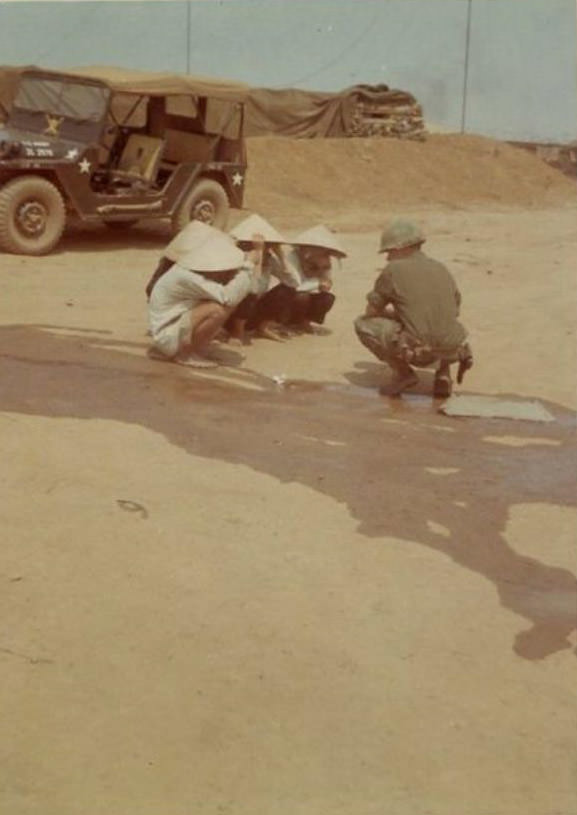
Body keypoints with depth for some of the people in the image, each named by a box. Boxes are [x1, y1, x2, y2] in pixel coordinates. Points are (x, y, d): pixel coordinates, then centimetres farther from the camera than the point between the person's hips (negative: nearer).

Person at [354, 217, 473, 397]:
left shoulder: (393, 270, 0)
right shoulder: (442, 270, 16)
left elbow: (371, 311, 8)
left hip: (418, 351, -6)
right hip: (451, 350, 6)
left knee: (363, 324, 11)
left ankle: (403, 372, 4)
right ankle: (444, 374, 13)